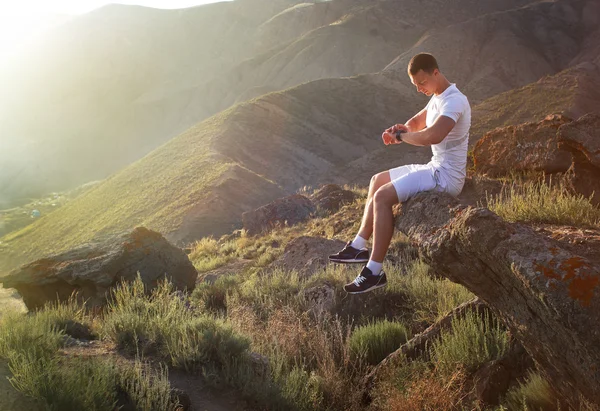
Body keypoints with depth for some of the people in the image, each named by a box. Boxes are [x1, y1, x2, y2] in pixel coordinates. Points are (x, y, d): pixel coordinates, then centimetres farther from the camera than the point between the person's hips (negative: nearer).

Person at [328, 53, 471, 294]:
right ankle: (359, 247, 16)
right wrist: (398, 129, -3)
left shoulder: (454, 101, -21)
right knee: (377, 181, 17)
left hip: (446, 176, -11)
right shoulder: (437, 98, 12)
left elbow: (433, 136, -38)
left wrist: (401, 136, -20)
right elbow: (416, 123, 22)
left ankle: (375, 272, -19)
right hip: (436, 168, 11)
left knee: (383, 197, -22)